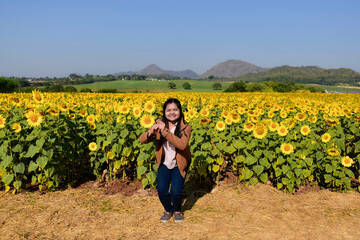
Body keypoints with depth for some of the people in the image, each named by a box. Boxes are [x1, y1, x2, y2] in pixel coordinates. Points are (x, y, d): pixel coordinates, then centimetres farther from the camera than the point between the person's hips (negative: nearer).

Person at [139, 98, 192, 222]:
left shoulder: (185, 127, -18)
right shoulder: (159, 124, -10)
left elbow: (182, 145, -36)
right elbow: (142, 140, -16)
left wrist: (165, 131, -42)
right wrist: (150, 132, -38)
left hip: (180, 164, -2)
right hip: (164, 163, 2)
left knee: (176, 192, -13)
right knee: (161, 190, -12)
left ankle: (177, 210, 23)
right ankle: (168, 210, 22)